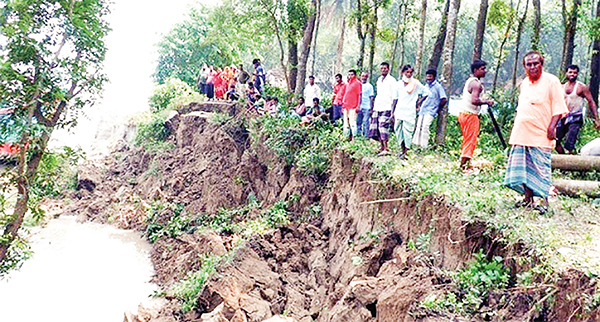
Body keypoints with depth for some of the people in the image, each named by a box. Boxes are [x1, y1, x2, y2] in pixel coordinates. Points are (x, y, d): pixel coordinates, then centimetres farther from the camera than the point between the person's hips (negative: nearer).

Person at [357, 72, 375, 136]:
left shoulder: (369, 86, 1)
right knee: (358, 122, 8)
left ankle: (366, 136, 0)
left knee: (366, 122, -5)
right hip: (359, 107, 4)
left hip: (366, 107, -4)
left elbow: (371, 98, 0)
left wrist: (371, 108, -5)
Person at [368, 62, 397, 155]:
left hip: (386, 108, -7)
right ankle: (382, 146, 13)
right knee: (375, 128, 3)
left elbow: (394, 97, -6)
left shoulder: (392, 80, -3)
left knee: (383, 127, -13)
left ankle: (385, 149, -10)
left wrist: (392, 109, -13)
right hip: (377, 107, 7)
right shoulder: (379, 80, 17)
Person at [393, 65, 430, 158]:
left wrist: (418, 103, 1)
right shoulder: (399, 83, 10)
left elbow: (426, 92, 6)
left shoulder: (416, 83, 0)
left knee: (407, 131, -8)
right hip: (399, 111, 4)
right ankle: (402, 149, 17)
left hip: (409, 112, -4)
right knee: (398, 130, 4)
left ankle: (405, 151, -2)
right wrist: (393, 112, 17)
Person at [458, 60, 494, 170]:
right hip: (470, 115, -10)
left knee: (467, 140, 15)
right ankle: (464, 165, -7)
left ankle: (464, 164, 18)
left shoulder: (469, 80, 15)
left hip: (463, 113, 10)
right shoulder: (476, 83, -15)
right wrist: (487, 102, -14)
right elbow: (474, 100, -27)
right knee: (471, 141, -6)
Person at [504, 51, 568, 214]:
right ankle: (528, 199, 19)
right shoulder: (524, 83, 15)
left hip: (540, 135, -6)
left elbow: (559, 108, -7)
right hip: (522, 134, 6)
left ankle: (545, 201, 1)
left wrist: (551, 127, -18)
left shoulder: (551, 81, -4)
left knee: (541, 168, -5)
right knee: (524, 168, 9)